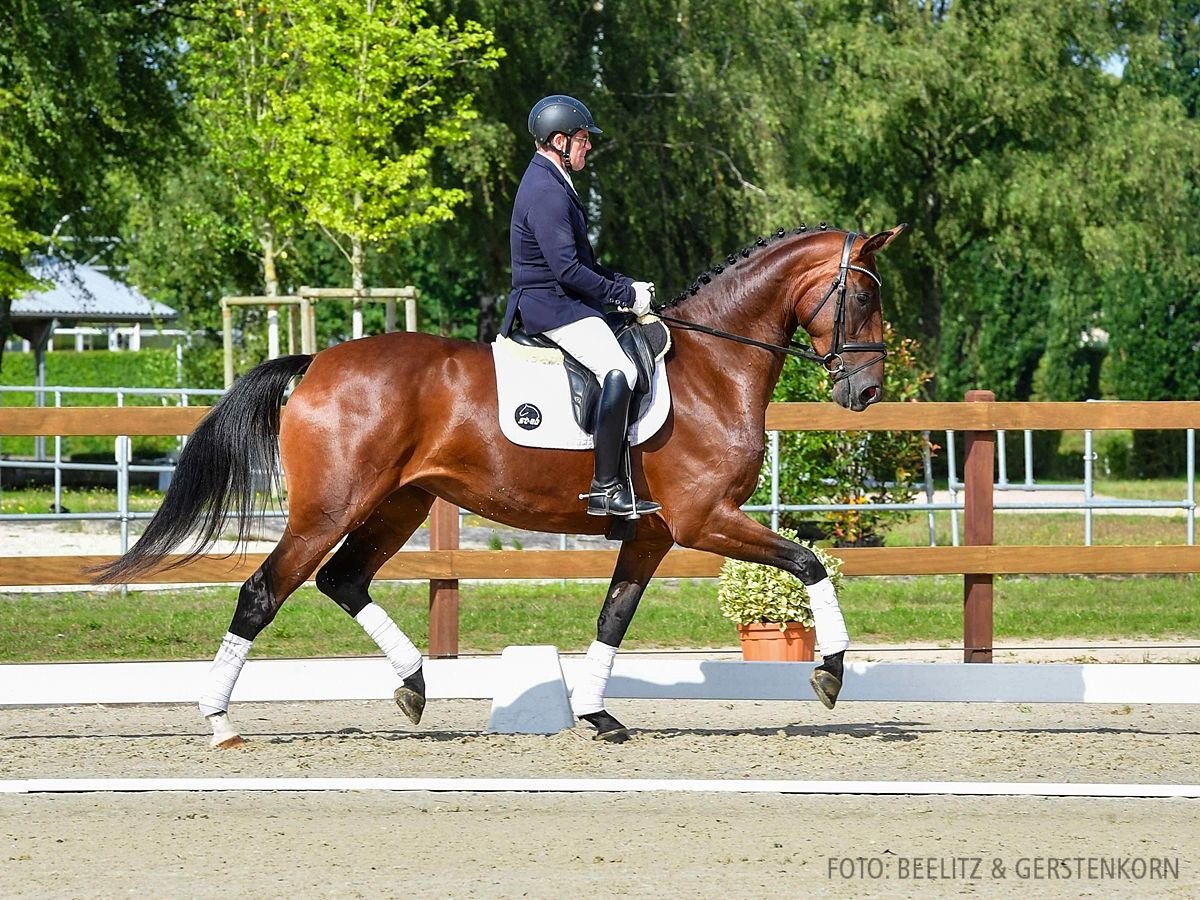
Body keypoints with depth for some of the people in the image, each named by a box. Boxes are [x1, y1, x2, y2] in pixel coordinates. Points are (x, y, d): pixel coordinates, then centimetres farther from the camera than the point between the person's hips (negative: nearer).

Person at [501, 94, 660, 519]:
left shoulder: (553, 184, 17)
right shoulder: (546, 193, -18)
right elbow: (567, 269, -24)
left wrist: (624, 284, 13)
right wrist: (624, 294, -15)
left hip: (562, 302, 11)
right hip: (552, 305, -11)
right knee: (619, 371, -27)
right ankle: (605, 488, -30)